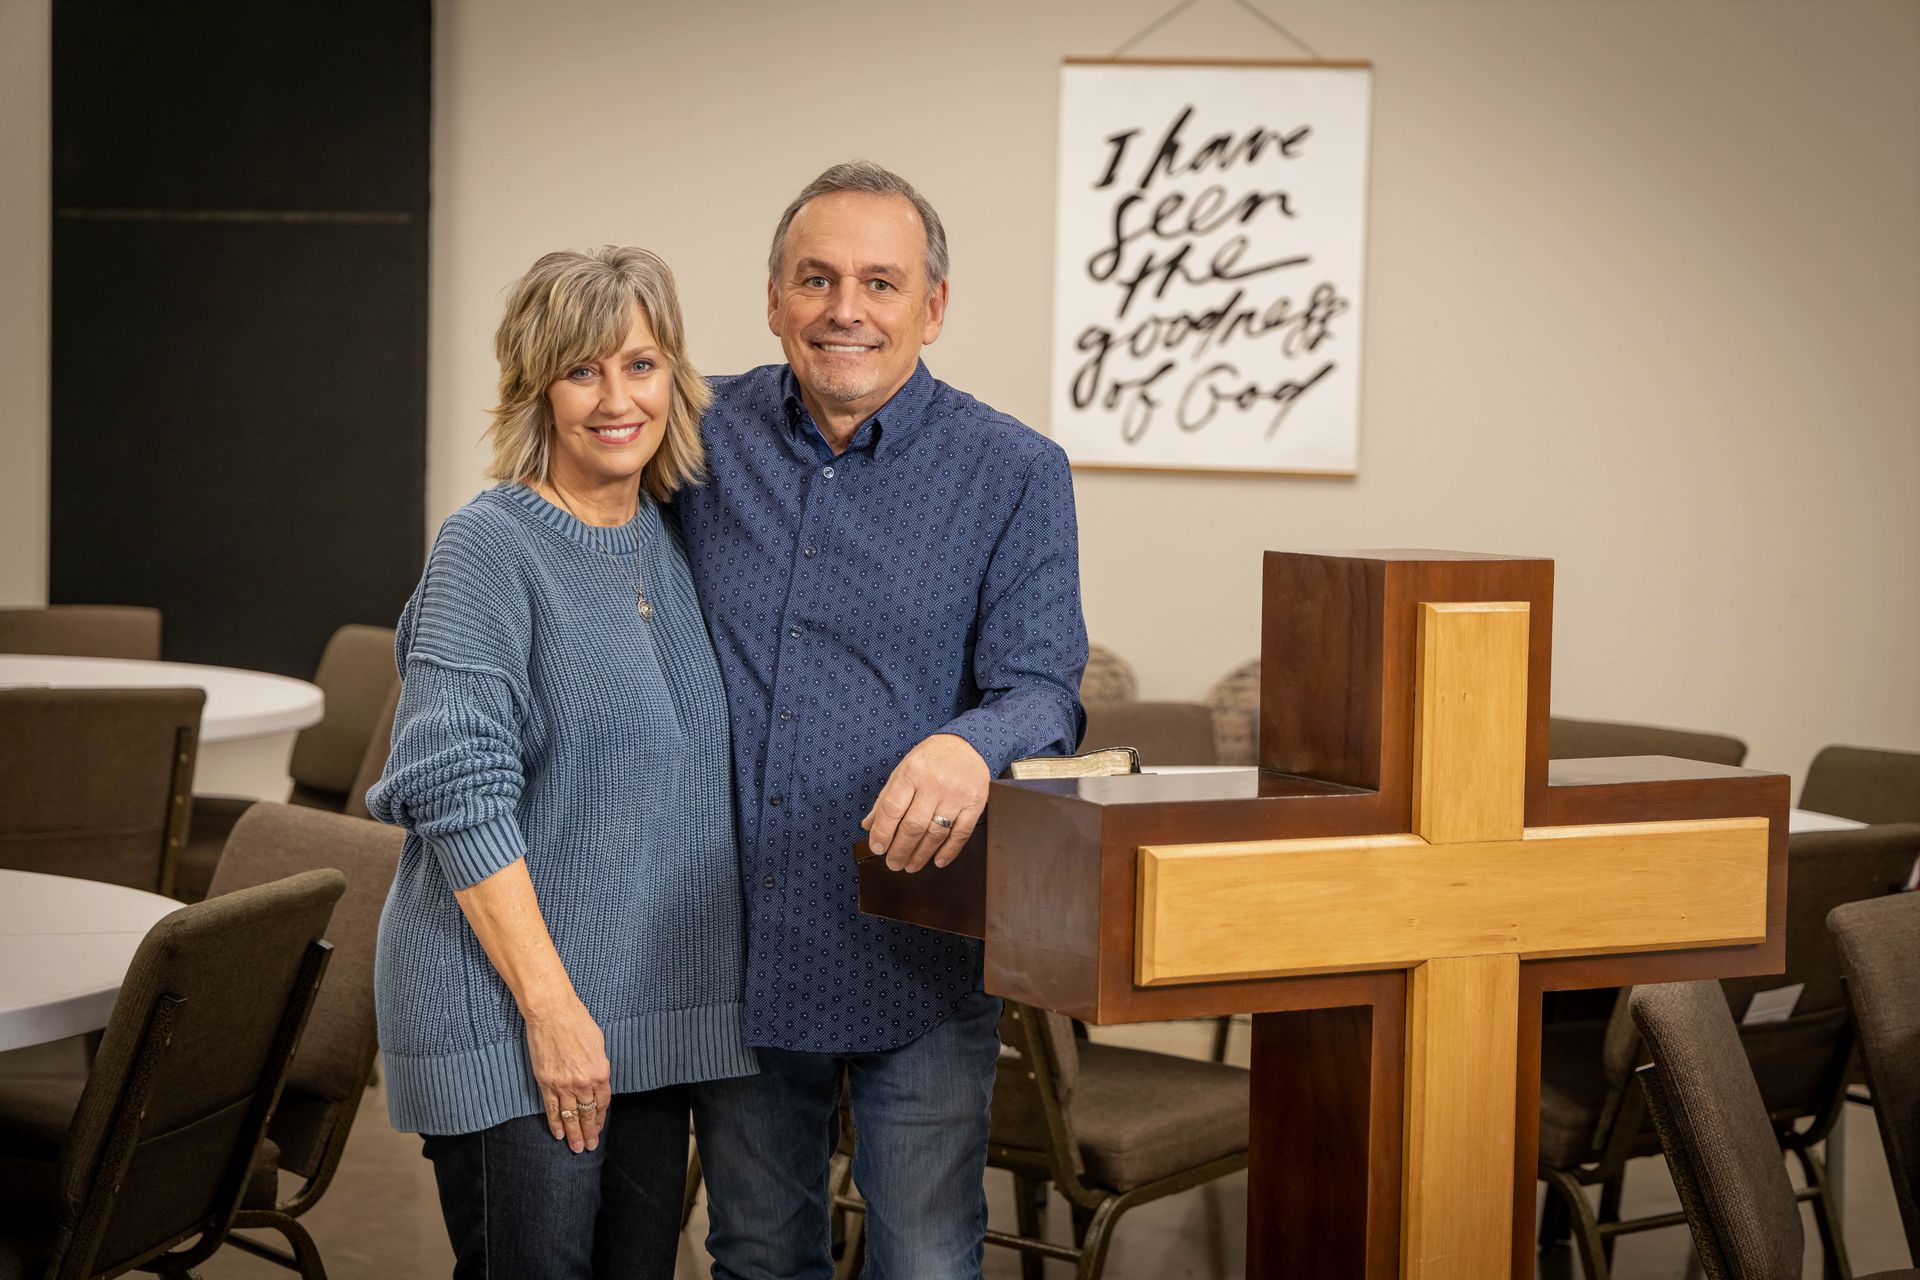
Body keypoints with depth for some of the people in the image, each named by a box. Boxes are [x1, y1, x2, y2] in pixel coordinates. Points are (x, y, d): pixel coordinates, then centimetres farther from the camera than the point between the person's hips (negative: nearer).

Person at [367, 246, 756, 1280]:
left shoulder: (675, 542, 10)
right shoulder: (488, 548, -10)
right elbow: (460, 794, -17)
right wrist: (552, 1006, -19)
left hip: (654, 1010, 7)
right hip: (509, 1017, -7)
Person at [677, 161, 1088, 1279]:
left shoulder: (1014, 475, -4)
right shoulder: (706, 437, 4)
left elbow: (1042, 689, -9)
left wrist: (971, 747, -31)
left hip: (919, 969, -3)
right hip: (734, 950, 3)